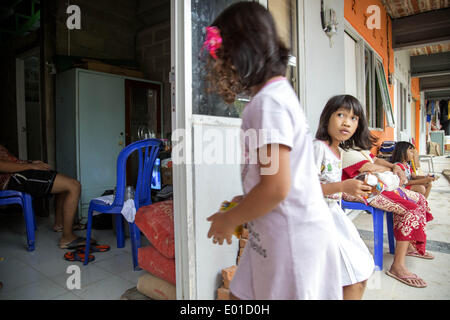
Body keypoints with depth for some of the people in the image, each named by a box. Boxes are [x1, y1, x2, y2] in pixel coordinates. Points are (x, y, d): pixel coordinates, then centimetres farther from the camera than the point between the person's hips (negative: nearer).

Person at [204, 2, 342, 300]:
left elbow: (276, 188, -24)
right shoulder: (280, 92, 12)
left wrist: (230, 219, -9)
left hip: (294, 236, -9)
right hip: (275, 234, 9)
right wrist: (245, 203, 13)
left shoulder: (269, 102, -19)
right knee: (240, 293, 17)